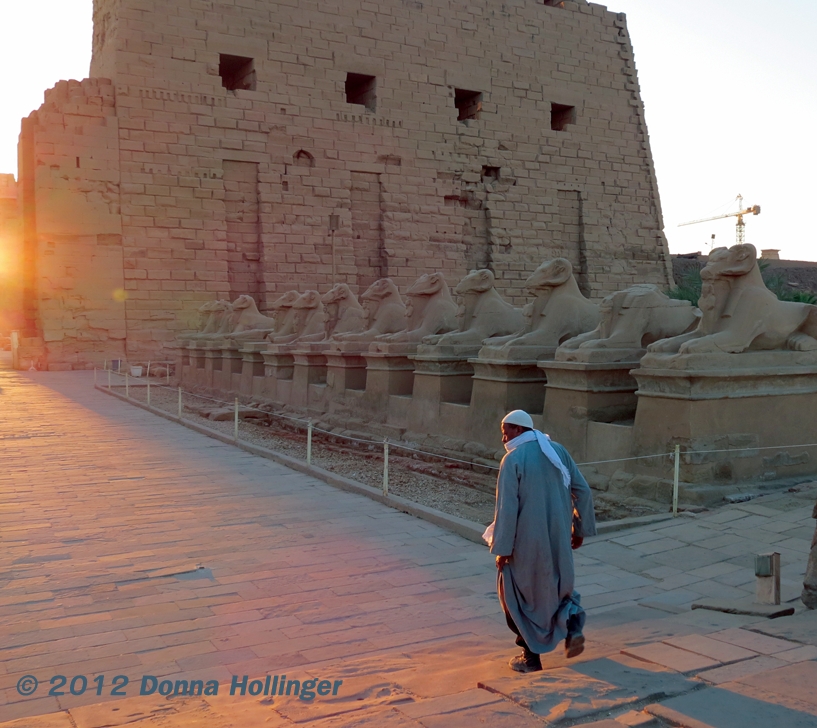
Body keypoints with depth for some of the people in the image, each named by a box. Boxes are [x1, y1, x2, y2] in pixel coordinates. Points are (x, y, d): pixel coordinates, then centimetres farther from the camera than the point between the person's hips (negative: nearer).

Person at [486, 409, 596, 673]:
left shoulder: (513, 459, -13)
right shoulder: (558, 451, 3)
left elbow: (506, 508, -17)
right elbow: (583, 491, 5)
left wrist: (502, 548, -11)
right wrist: (580, 528, 14)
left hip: (527, 541, -5)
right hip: (558, 539, 5)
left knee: (520, 593, 11)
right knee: (556, 584, 26)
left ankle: (531, 656, 15)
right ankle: (572, 627, 4)